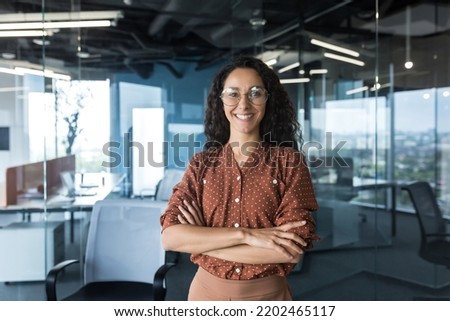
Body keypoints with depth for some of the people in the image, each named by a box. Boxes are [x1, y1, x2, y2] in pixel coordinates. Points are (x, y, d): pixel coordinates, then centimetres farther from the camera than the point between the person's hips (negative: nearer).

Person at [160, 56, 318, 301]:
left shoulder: (290, 161, -9)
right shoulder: (201, 163, -3)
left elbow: (293, 250, -18)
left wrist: (200, 241, -15)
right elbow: (170, 237, -13)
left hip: (268, 294, -1)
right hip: (206, 292, 2)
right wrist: (246, 234, -24)